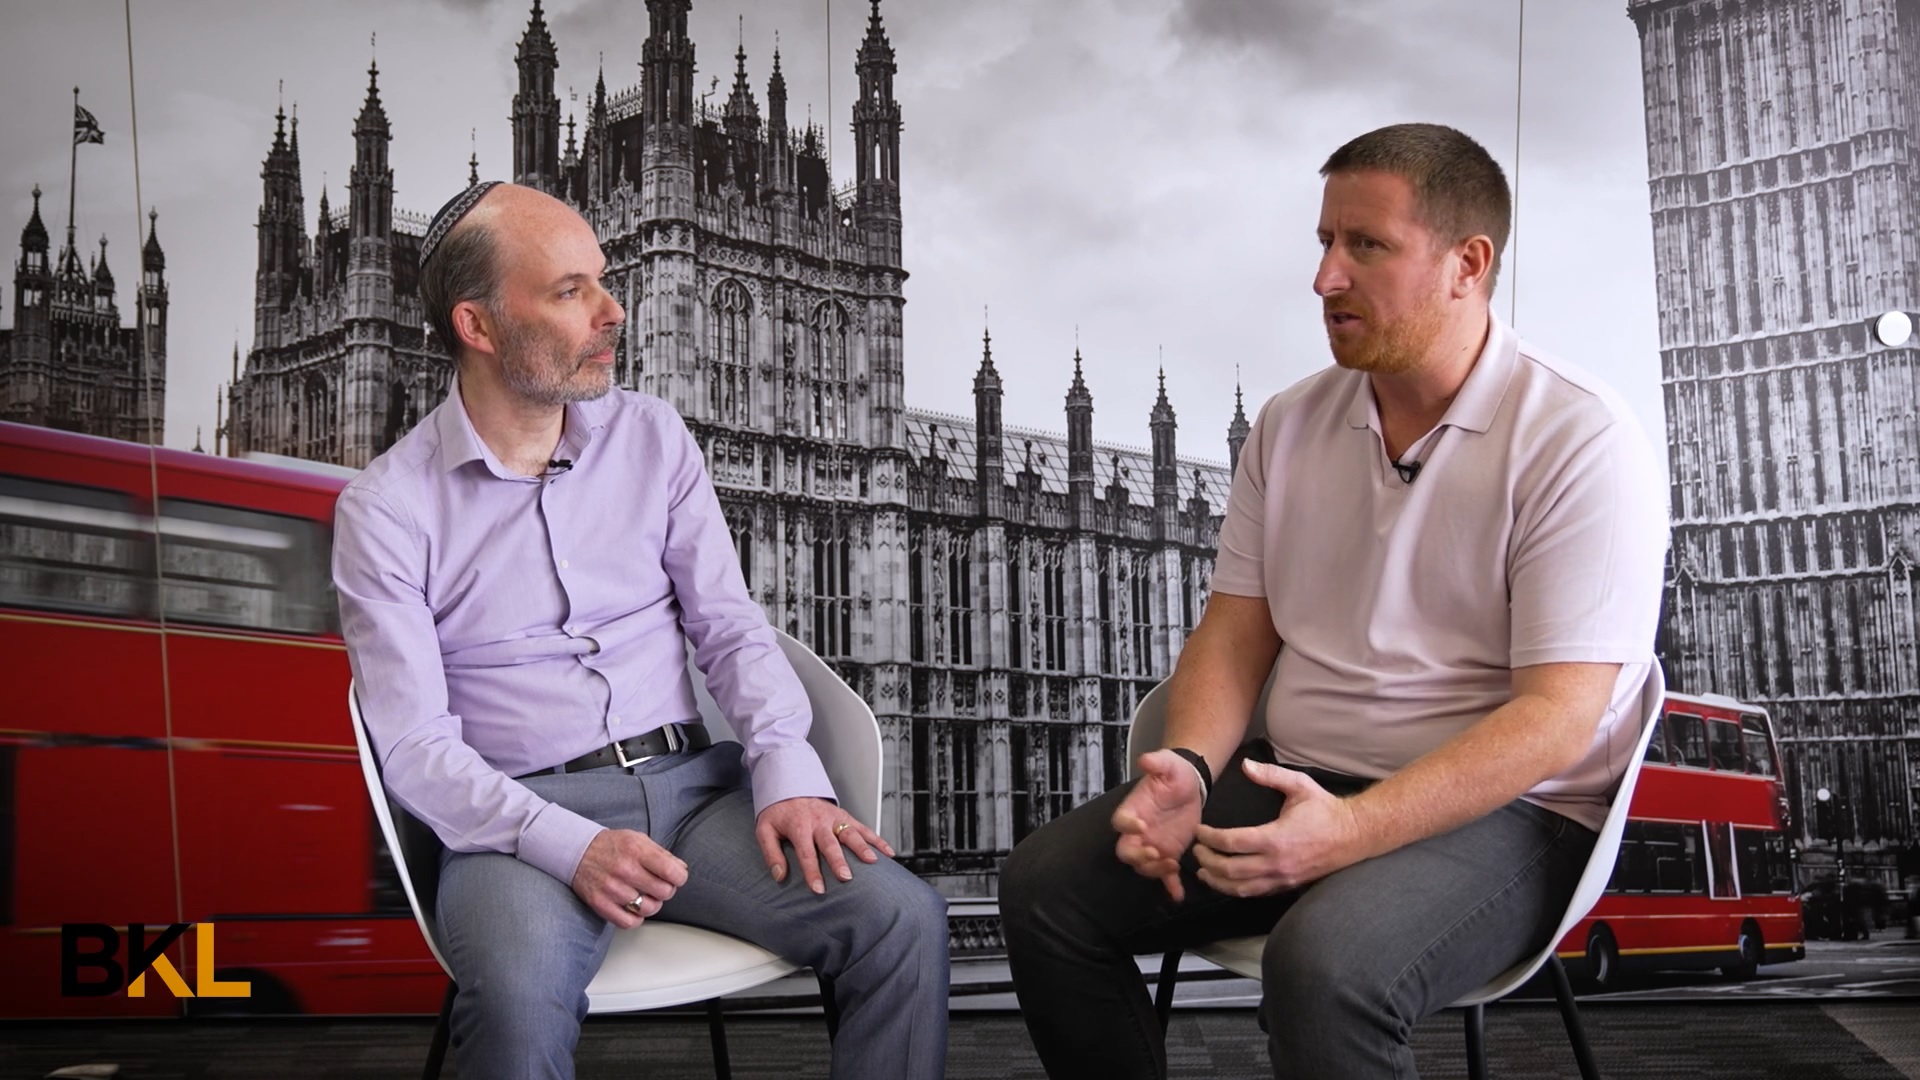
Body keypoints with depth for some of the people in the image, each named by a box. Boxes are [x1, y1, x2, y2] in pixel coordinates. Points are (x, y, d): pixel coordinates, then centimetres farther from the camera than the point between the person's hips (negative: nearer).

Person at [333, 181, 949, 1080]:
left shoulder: (652, 438, 9)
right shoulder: (386, 509, -2)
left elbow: (729, 625, 7)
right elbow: (414, 743, -7)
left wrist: (788, 772, -11)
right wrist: (569, 845, -22)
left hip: (690, 781, 4)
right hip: (523, 815, -3)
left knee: (901, 918, -20)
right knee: (520, 1001, -37)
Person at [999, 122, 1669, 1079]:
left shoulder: (1579, 442, -14)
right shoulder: (1292, 424, 8)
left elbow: (1558, 716, -20)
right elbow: (1235, 631, 10)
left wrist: (1347, 831, -30)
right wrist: (1189, 769, -12)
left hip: (1500, 811, -6)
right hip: (1294, 782, 6)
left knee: (1324, 962, -35)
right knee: (1046, 885, -9)